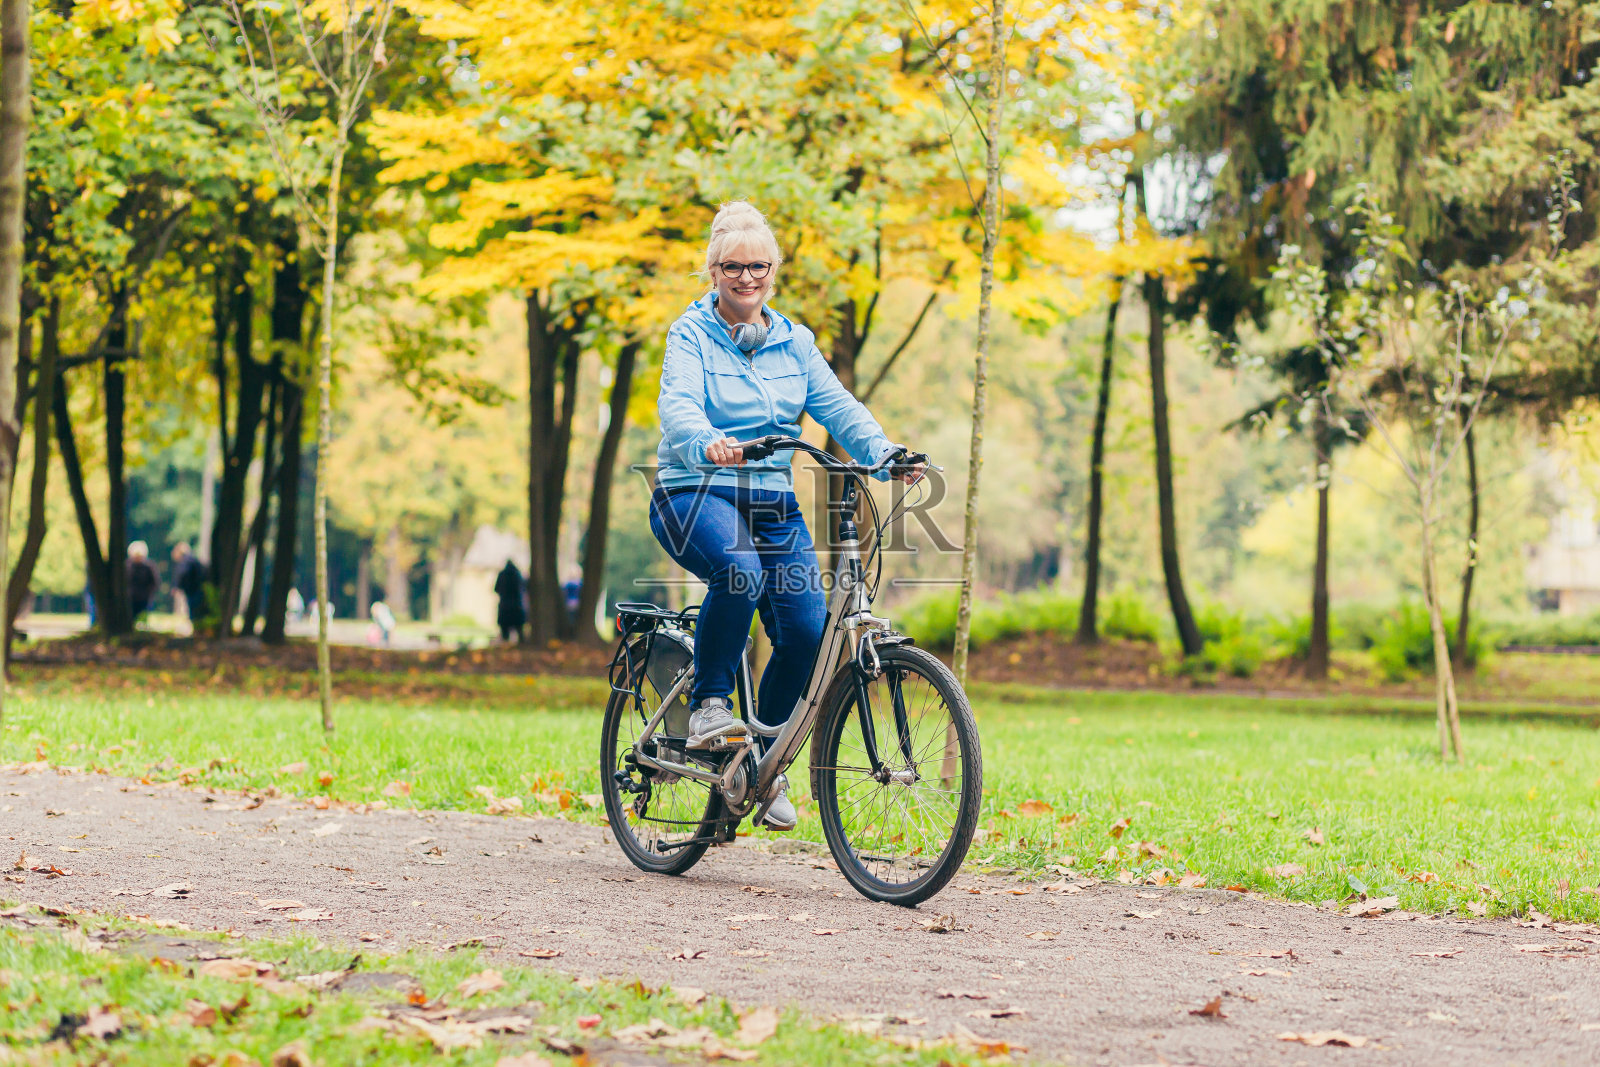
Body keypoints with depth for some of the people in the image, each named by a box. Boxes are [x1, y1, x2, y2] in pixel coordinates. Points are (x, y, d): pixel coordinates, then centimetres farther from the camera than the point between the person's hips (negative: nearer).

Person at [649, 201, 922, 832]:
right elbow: (677, 404, -20)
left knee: (806, 627, -13)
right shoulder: (692, 334, -1)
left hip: (773, 501, 5)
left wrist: (884, 452, -19)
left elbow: (836, 405, 1)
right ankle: (708, 706, -17)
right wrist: (707, 444, -43)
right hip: (695, 494, -5)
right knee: (740, 570, -37)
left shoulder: (793, 343, 13)